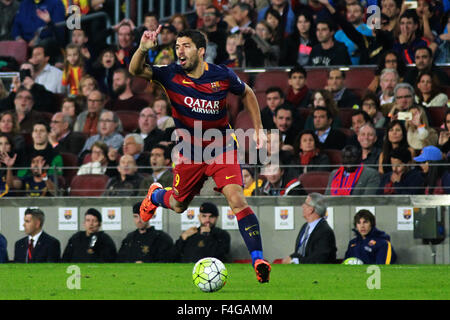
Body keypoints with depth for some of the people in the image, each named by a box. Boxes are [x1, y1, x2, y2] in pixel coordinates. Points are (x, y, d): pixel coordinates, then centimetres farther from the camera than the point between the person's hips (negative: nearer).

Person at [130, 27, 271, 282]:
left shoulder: (222, 76, -12)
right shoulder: (172, 75, -11)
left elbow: (247, 93, 8)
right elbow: (136, 71, -22)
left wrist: (258, 128, 5)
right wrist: (143, 49, -42)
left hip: (222, 149, -2)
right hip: (190, 153, 2)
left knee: (236, 199, -21)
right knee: (178, 206, 18)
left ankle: (258, 259, -22)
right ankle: (156, 194, 55)